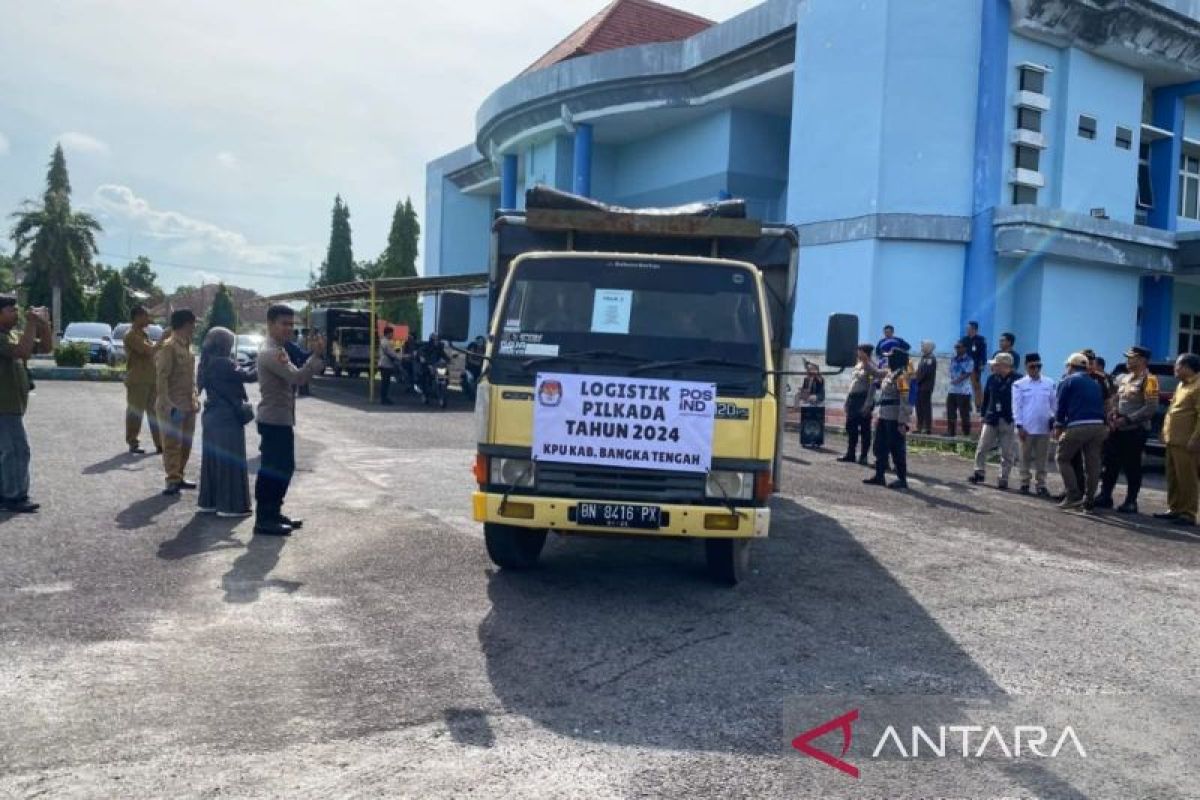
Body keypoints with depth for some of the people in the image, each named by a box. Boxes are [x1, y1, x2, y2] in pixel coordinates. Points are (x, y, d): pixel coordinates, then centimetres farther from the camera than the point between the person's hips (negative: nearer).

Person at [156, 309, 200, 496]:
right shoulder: (168, 347, -13)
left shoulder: (187, 346, 15)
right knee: (172, 444, -4)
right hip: (173, 406, -9)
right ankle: (173, 480, 0)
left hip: (189, 404, 9)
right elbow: (162, 377, -18)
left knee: (186, 443, 13)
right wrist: (166, 404, -22)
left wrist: (194, 398, 17)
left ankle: (179, 476, 22)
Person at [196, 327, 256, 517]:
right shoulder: (223, 363, -18)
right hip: (227, 418, -9)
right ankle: (230, 505, 2)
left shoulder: (208, 363, 9)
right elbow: (246, 376, -18)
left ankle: (209, 502, 20)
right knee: (230, 461, -2)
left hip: (211, 416, 9)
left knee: (212, 459, 14)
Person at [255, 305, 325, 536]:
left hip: (281, 420, 10)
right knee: (272, 469, -5)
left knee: (284, 468, 16)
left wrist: (316, 357, 2)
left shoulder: (278, 351, 16)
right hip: (274, 421, -10)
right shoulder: (270, 353, -18)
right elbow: (297, 377, -26)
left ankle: (274, 513, 25)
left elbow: (295, 377, 14)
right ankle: (264, 520, 3)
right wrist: (317, 355, -21)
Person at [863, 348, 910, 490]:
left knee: (896, 449, -4)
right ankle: (879, 476, 21)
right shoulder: (889, 373, 12)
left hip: (895, 419, -10)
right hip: (884, 416, 10)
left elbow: (904, 401, -21)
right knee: (880, 447, 13)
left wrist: (902, 422, -23)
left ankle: (902, 479, 4)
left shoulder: (901, 376, -16)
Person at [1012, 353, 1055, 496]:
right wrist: (1019, 426, -9)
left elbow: (1053, 403, 11)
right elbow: (1016, 407, -3)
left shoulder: (1049, 383, 7)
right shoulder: (1019, 385, 0)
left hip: (1044, 428, 2)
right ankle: (1025, 483, 16)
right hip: (1026, 427, -2)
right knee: (1026, 457, 6)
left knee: (1042, 458, 6)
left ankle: (1041, 485, 13)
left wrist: (1053, 418, -2)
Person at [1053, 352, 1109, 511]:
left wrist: (1058, 426, 10)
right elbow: (1101, 404, 18)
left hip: (1077, 426, -5)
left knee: (1063, 458, 8)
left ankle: (1074, 495, -3)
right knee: (1092, 464, 7)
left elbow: (1060, 406, 2)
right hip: (1098, 426, 5)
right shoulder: (1095, 383, 23)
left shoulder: (1068, 381, 6)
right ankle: (1088, 500, 9)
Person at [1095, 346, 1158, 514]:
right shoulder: (1123, 378, 14)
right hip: (1117, 429, 7)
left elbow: (1151, 407, -18)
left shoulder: (1148, 380, -10)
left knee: (1132, 467, 0)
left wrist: (1128, 419, -19)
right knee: (1110, 463, 8)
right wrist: (1113, 416, 4)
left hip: (1136, 430, -7)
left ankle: (1131, 502, 8)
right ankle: (1105, 496, 17)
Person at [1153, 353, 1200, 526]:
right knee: (1173, 478, 13)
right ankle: (1174, 509, 21)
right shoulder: (1182, 384, 19)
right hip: (1173, 440, 9)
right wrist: (1166, 433, 19)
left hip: (1186, 442, -9)